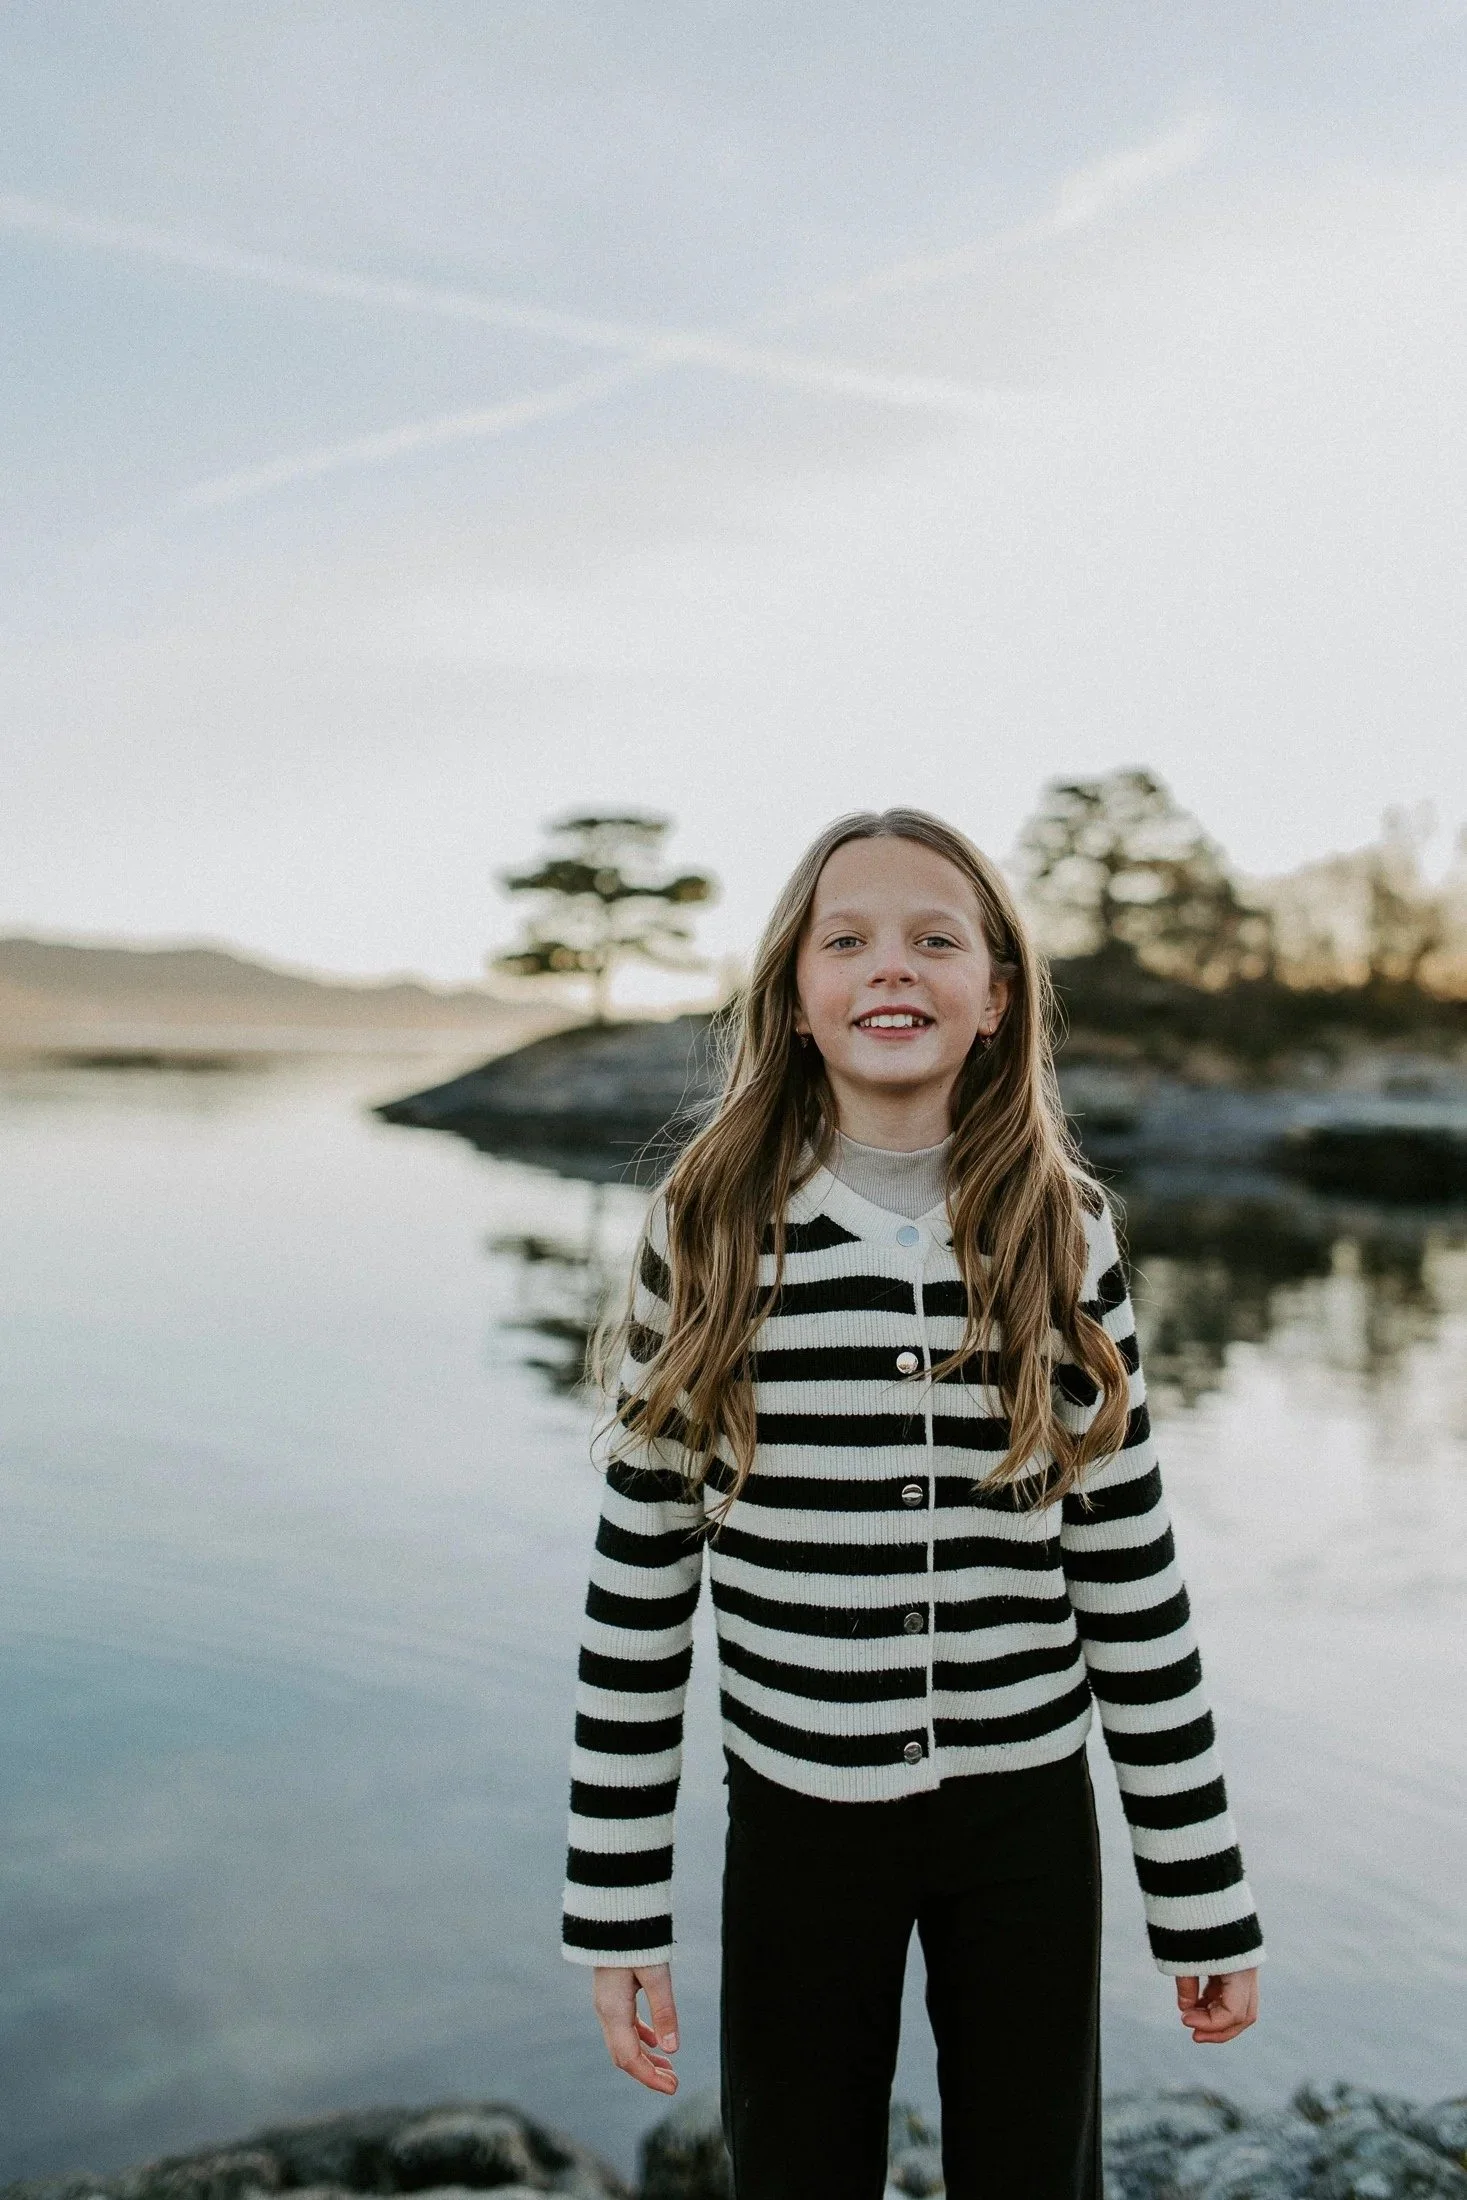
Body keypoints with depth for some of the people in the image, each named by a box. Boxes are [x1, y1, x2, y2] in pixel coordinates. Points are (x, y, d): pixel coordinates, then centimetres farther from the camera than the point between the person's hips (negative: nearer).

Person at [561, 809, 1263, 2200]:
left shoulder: (1063, 1234, -5)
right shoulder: (713, 1232, -9)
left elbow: (1127, 1567, 0)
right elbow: (638, 1578, -4)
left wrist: (1203, 1898, 3)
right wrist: (616, 1908, -2)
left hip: (1026, 1809, 1)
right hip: (798, 1816, -1)